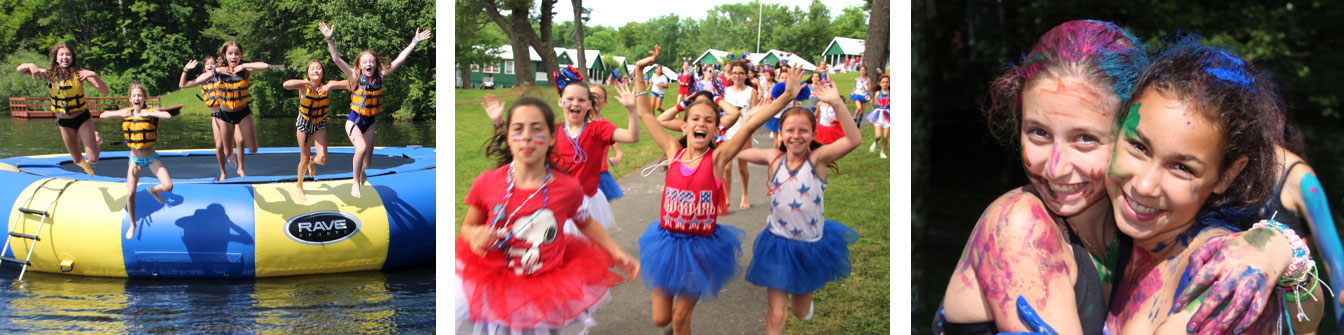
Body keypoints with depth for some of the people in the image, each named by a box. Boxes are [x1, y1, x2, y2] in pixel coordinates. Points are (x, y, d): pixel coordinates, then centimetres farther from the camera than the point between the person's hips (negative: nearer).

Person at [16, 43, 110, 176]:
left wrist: (94, 75, -38)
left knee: (93, 159, -6)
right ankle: (84, 162, 51)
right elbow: (20, 69, -4)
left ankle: (96, 138, 26)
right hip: (64, 122, 2)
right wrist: (31, 66, -25)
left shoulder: (79, 72, -16)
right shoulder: (49, 73, -9)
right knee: (77, 160, 13)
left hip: (82, 118, -2)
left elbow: (105, 91, -22)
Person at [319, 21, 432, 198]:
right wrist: (329, 39, -34)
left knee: (368, 157, 11)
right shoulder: (355, 77, -13)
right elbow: (337, 59, -23)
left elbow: (399, 59, -4)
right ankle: (355, 182, -12)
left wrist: (414, 41, -4)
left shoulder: (380, 77, -6)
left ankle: (362, 179, 39)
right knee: (361, 148, -27)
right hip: (354, 120, -4)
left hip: (370, 122, 4)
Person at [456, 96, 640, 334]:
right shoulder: (486, 184, -13)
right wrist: (475, 234, -19)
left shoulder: (568, 188, -10)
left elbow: (586, 224, 11)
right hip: (495, 286, 0)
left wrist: (617, 254, 6)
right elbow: (467, 226, 3)